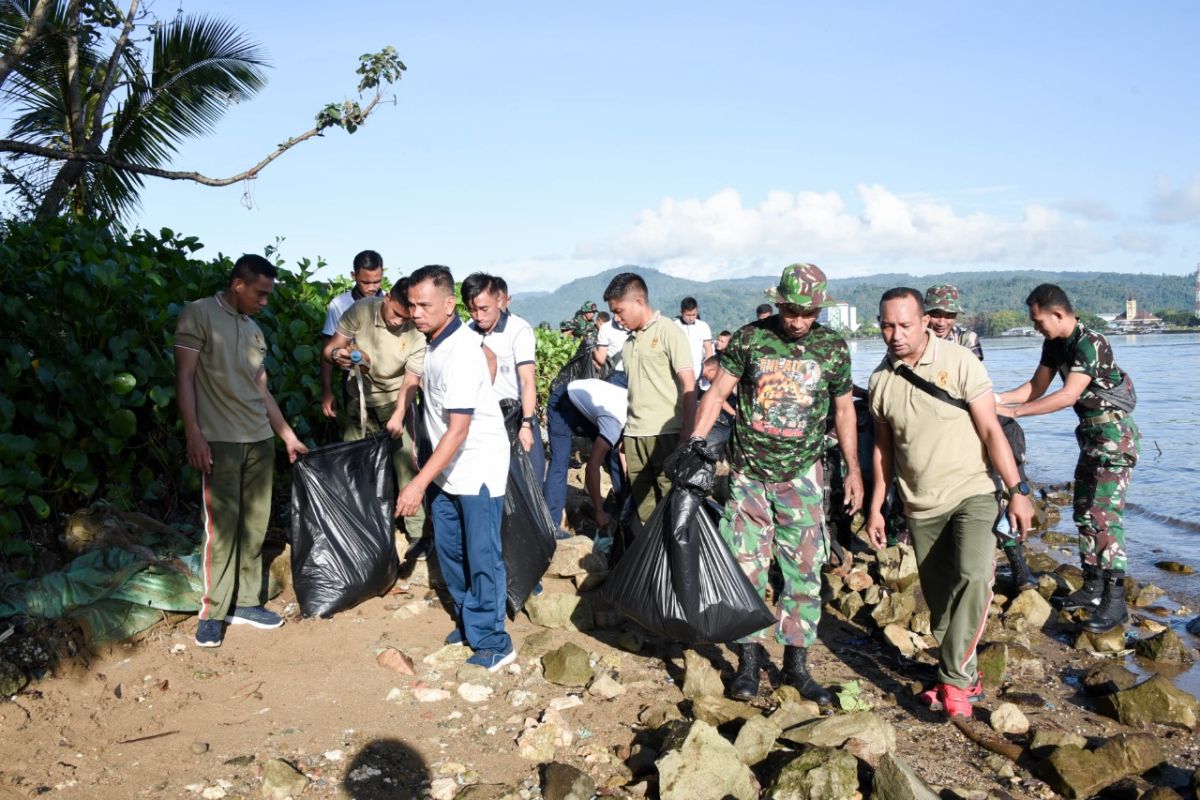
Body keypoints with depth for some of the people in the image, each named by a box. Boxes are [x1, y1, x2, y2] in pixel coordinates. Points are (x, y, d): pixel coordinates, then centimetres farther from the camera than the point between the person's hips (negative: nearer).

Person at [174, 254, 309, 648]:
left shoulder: (255, 331, 16)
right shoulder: (199, 315, -3)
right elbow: (184, 377, -8)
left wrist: (288, 434, 19)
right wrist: (193, 436, -15)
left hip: (260, 439, 7)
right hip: (220, 441, -6)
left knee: (254, 524, 7)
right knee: (221, 525, -7)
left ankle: (246, 602, 17)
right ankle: (212, 612, 3)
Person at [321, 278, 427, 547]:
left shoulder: (417, 333, -22)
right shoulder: (361, 310, -19)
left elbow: (411, 381, -18)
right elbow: (329, 348, -11)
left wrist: (398, 416, -31)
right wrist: (337, 355, -35)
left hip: (395, 400, -2)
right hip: (360, 398, 2)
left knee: (406, 463, -9)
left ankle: (417, 532, 1)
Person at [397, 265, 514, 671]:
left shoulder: (461, 352, -25)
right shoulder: (435, 342, 2)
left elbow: (459, 429, -29)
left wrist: (419, 482, -32)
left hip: (478, 468, -9)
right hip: (447, 468, 9)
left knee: (482, 557, -3)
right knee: (449, 548, 16)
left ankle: (492, 643, 6)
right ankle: (469, 619, 32)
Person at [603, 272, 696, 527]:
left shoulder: (668, 331, -3)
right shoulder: (629, 341, 14)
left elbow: (689, 385, -8)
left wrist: (687, 437, -14)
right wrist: (626, 433, 9)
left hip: (666, 434, -6)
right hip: (634, 436, 6)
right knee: (644, 509, 8)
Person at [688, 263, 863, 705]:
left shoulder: (833, 348, 0)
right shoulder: (749, 338, -5)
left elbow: (844, 409, 11)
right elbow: (717, 393, -2)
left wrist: (854, 469, 11)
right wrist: (695, 443, -14)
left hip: (802, 476, 1)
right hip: (748, 473, -1)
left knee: (804, 568, 3)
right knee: (746, 566, 1)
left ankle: (796, 664, 15)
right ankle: (749, 661, 13)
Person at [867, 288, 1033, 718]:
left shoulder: (959, 362, -9)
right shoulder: (880, 379, 3)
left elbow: (990, 429, -8)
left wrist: (1017, 490, -12)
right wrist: (876, 508, 12)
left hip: (971, 493, -4)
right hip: (920, 507, 4)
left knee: (973, 575, -25)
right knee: (940, 601, 9)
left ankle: (954, 678, -13)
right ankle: (964, 677, 26)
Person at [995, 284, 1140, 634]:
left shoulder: (1090, 343, -23)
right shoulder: (1055, 344, 5)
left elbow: (1068, 396, -30)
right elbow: (1037, 387, 7)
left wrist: (1014, 411, -30)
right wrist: (997, 398, -8)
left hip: (1114, 434, -9)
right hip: (1091, 434, 10)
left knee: (1105, 515, -13)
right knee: (1084, 512, 12)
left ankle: (1115, 600, -9)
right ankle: (1093, 587, 22)